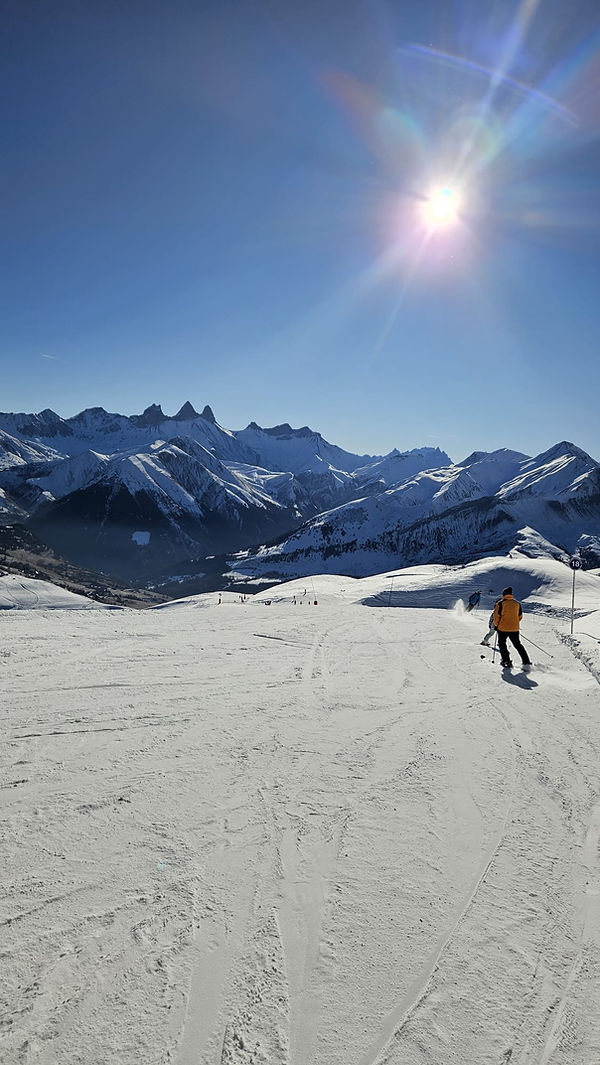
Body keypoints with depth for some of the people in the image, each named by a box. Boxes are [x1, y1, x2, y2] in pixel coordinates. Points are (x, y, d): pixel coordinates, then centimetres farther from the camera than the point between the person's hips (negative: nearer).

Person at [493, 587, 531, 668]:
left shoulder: (501, 603, -8)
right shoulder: (517, 604, 6)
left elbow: (496, 615, -8)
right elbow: (520, 616, 12)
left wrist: (496, 625, 6)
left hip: (503, 628, -4)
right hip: (515, 629, 4)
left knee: (502, 644, 12)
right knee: (518, 645, 15)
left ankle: (506, 660, 0)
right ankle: (526, 661, 10)